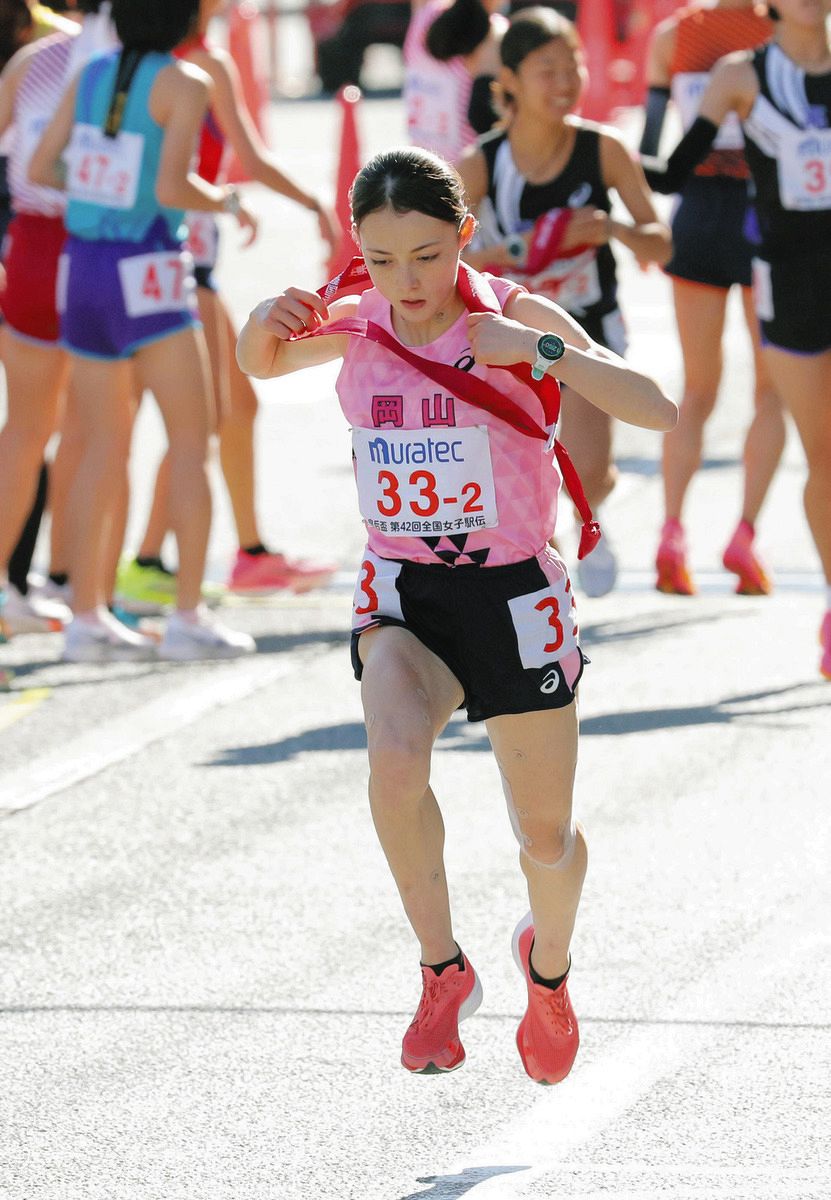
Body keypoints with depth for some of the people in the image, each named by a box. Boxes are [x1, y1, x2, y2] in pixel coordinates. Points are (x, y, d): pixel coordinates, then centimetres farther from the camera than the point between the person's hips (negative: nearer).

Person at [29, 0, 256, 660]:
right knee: (192, 442, 2)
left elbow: (40, 168, 8)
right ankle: (189, 617, -3)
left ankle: (87, 617, 10)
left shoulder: (92, 74, 7)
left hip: (84, 262, 6)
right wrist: (228, 202, 0)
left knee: (104, 450, 12)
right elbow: (171, 189, -19)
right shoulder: (184, 84, -10)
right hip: (146, 273, -6)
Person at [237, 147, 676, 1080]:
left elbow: (659, 413, -24)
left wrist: (540, 351, -33)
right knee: (395, 760, -29)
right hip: (401, 591, 2)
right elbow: (262, 365, 19)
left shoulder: (516, 316, -14)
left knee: (545, 836, 9)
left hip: (513, 594, -2)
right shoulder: (355, 327, -4)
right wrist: (266, 326, -5)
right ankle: (443, 970, -9)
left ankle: (548, 965, 43)